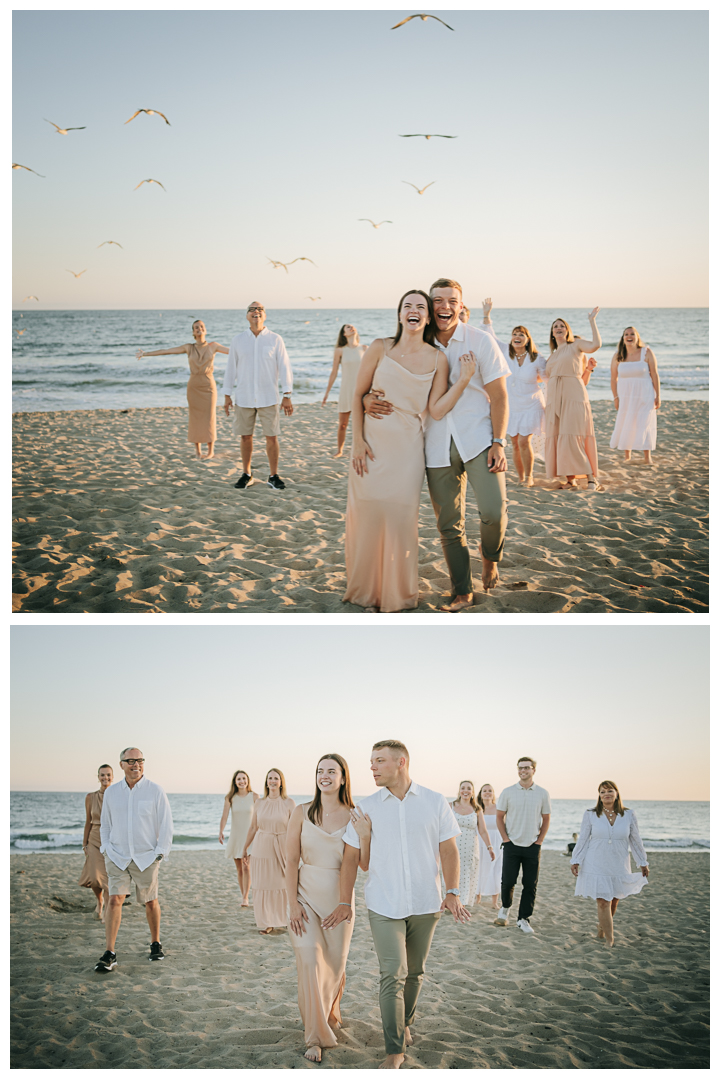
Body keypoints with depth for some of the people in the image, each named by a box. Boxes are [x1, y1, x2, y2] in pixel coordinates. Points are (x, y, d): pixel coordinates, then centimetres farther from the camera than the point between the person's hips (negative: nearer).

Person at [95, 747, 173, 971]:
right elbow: (105, 824, 14)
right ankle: (109, 954, -11)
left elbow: (166, 825, -1)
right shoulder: (111, 792, 4)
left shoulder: (155, 791, -4)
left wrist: (160, 853, -6)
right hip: (117, 857, 1)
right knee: (115, 900, -11)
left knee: (150, 902, 10)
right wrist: (106, 849, 3)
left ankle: (156, 944, 30)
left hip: (146, 858, -1)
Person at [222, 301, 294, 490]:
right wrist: (227, 395, 7)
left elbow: (284, 367, 1)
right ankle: (247, 475, 19)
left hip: (268, 398, -1)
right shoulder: (238, 340, 5)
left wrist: (287, 395, -4)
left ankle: (273, 476, 11)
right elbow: (231, 368, 9)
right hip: (243, 397, 1)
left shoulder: (275, 340, 1)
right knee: (245, 437, 6)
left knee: (271, 437, 0)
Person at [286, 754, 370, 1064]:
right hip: (307, 895, -1)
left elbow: (365, 865, -6)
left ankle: (331, 1011, 41)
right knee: (310, 963, -8)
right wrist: (293, 903, -8)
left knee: (335, 964, 11)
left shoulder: (355, 817, -3)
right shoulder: (302, 812, -4)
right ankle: (316, 1036, 3)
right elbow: (292, 860, -3)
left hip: (339, 898, 1)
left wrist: (365, 835, -21)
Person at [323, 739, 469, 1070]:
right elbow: (351, 856, 3)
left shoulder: (435, 802, 0)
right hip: (384, 906, -1)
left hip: (425, 905, 1)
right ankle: (395, 1050, -5)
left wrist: (453, 892, -10)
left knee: (414, 972, 13)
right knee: (393, 975, -9)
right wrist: (345, 902, -1)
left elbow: (448, 849, 1)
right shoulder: (367, 808, 0)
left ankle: (405, 1024, 35)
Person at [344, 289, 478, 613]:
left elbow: (437, 410, -5)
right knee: (367, 516, 4)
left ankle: (396, 596, 16)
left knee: (400, 518, 0)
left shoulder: (437, 360, 2)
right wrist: (357, 441, -4)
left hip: (407, 449, 0)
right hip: (372, 445, 0)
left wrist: (463, 380, -14)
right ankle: (367, 591, 22)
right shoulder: (380, 348, 0)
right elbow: (358, 395, 3)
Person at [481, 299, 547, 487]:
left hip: (531, 406, -3)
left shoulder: (537, 359, -8)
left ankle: (529, 476, 3)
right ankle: (520, 478, 19)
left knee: (524, 442, -13)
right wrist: (486, 315, -5)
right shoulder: (506, 351, -2)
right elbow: (491, 336, 1)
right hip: (511, 406, 3)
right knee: (515, 443, 6)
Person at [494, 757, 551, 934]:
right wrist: (505, 838, -2)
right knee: (507, 881, -2)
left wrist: (539, 841, 2)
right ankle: (505, 907, 26)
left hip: (532, 846, 1)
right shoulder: (508, 792, 0)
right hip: (512, 846, -1)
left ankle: (524, 919, 11)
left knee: (530, 885, 0)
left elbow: (546, 819, 10)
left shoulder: (542, 793, 3)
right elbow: (499, 816, 6)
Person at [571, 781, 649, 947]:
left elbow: (635, 840, 7)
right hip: (596, 866, -2)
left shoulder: (628, 815, -1)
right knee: (603, 902, -7)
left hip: (619, 866, 2)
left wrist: (643, 863, 11)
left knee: (614, 900, 11)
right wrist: (575, 861, -1)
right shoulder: (590, 815, -3)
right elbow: (583, 839, 2)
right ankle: (609, 941, 1)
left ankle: (602, 927, 38)